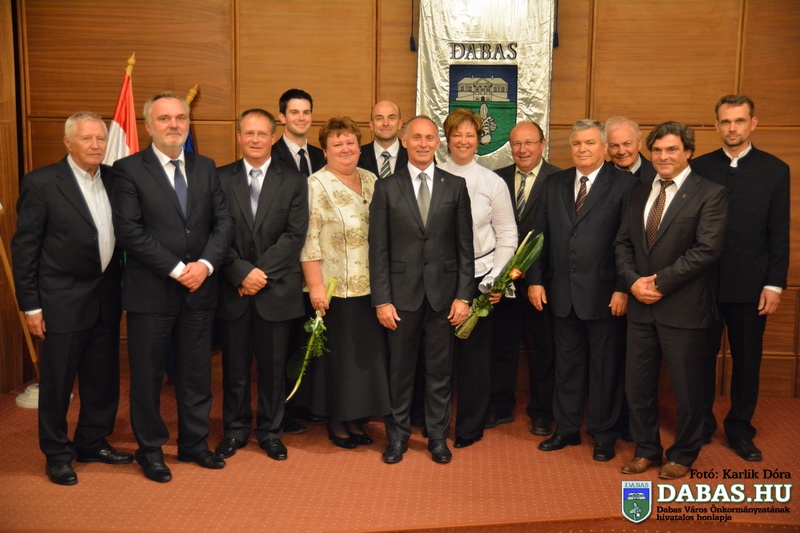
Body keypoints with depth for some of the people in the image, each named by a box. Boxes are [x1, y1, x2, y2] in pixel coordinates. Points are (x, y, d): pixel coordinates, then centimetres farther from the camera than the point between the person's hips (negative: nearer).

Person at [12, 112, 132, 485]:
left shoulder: (113, 179, 5)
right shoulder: (41, 183, -9)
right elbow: (24, 248, -8)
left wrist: (122, 287, 4)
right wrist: (31, 305, -10)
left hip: (106, 298, 5)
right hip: (63, 301, -5)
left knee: (104, 378, 14)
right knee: (57, 382, 7)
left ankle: (93, 443, 32)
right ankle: (57, 454, 24)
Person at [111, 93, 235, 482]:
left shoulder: (205, 168, 10)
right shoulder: (128, 169, -4)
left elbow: (223, 221, 4)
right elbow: (129, 231, -12)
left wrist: (205, 264, -12)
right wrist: (176, 269, -16)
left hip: (199, 289, 4)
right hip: (150, 291, -4)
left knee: (196, 373, 12)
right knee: (147, 375, 8)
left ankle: (194, 443, 28)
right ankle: (150, 450, 24)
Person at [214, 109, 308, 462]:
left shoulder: (293, 181, 3)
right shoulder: (221, 179, 5)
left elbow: (295, 235, -4)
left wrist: (262, 273, -12)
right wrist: (243, 272, -13)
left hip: (277, 289, 0)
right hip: (233, 289, 1)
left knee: (273, 366, 8)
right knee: (234, 366, 9)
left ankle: (270, 432, 23)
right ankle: (235, 430, 24)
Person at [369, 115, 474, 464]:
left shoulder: (456, 186, 4)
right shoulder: (386, 187, 2)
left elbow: (465, 246, 3)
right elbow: (378, 248, -1)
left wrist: (463, 295, -3)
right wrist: (381, 299, -6)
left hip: (443, 292, 1)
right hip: (403, 292, 0)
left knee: (440, 369, 9)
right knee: (400, 369, 9)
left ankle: (438, 436, 25)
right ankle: (397, 435, 25)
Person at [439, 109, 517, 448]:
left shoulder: (493, 182, 2)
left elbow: (507, 236, 4)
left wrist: (496, 279, -5)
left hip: (479, 277, 0)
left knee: (475, 353, 6)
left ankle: (470, 427, 21)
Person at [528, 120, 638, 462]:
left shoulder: (624, 184, -4)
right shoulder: (555, 184, 10)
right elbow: (542, 235, 9)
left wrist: (623, 289, -13)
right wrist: (535, 280, 3)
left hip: (604, 292, -4)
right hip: (562, 292, 4)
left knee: (605, 366, 8)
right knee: (567, 363, 14)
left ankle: (604, 434, 22)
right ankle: (567, 429, 27)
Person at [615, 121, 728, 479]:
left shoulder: (710, 194, -6)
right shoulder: (638, 194, 12)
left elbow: (707, 249, -16)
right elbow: (622, 243, 10)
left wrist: (660, 282, -17)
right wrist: (633, 281, -8)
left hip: (683, 308, -5)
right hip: (640, 306, 5)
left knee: (687, 388, 9)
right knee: (637, 384, 11)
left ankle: (683, 455, 28)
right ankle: (646, 450, 29)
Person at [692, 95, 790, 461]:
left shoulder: (774, 170, 2)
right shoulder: (699, 167, 2)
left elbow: (779, 234, 0)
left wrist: (775, 285, -5)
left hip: (750, 285, 0)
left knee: (747, 360, 9)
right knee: (702, 356, 9)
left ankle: (740, 429, 24)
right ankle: (701, 425, 24)